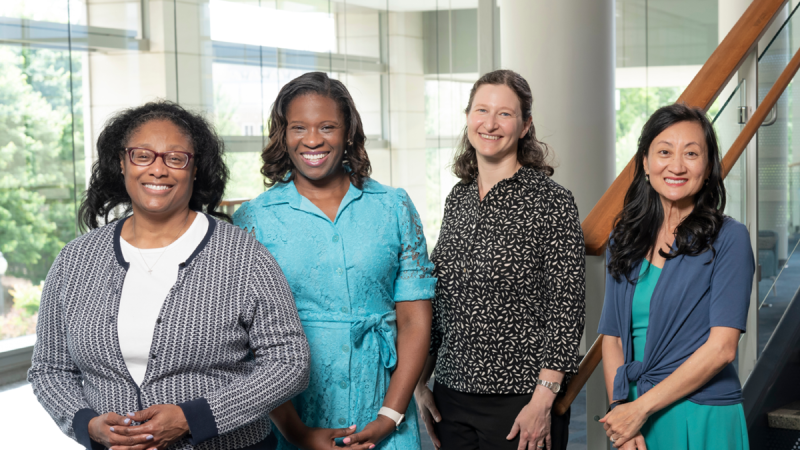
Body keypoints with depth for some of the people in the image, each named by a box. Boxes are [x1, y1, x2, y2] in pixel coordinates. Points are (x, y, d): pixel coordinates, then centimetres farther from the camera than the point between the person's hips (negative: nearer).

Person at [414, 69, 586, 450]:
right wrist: (421, 382, 11)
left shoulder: (552, 201, -8)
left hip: (520, 400, -5)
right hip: (452, 395, 5)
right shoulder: (457, 200, 9)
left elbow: (566, 309, -10)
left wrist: (543, 401, -15)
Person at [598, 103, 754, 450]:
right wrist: (619, 408, -10)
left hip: (703, 421, -4)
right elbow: (611, 337, 5)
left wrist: (641, 408, -13)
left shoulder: (729, 238, -7)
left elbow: (721, 347, -13)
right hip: (633, 420, 4)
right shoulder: (623, 240, 7)